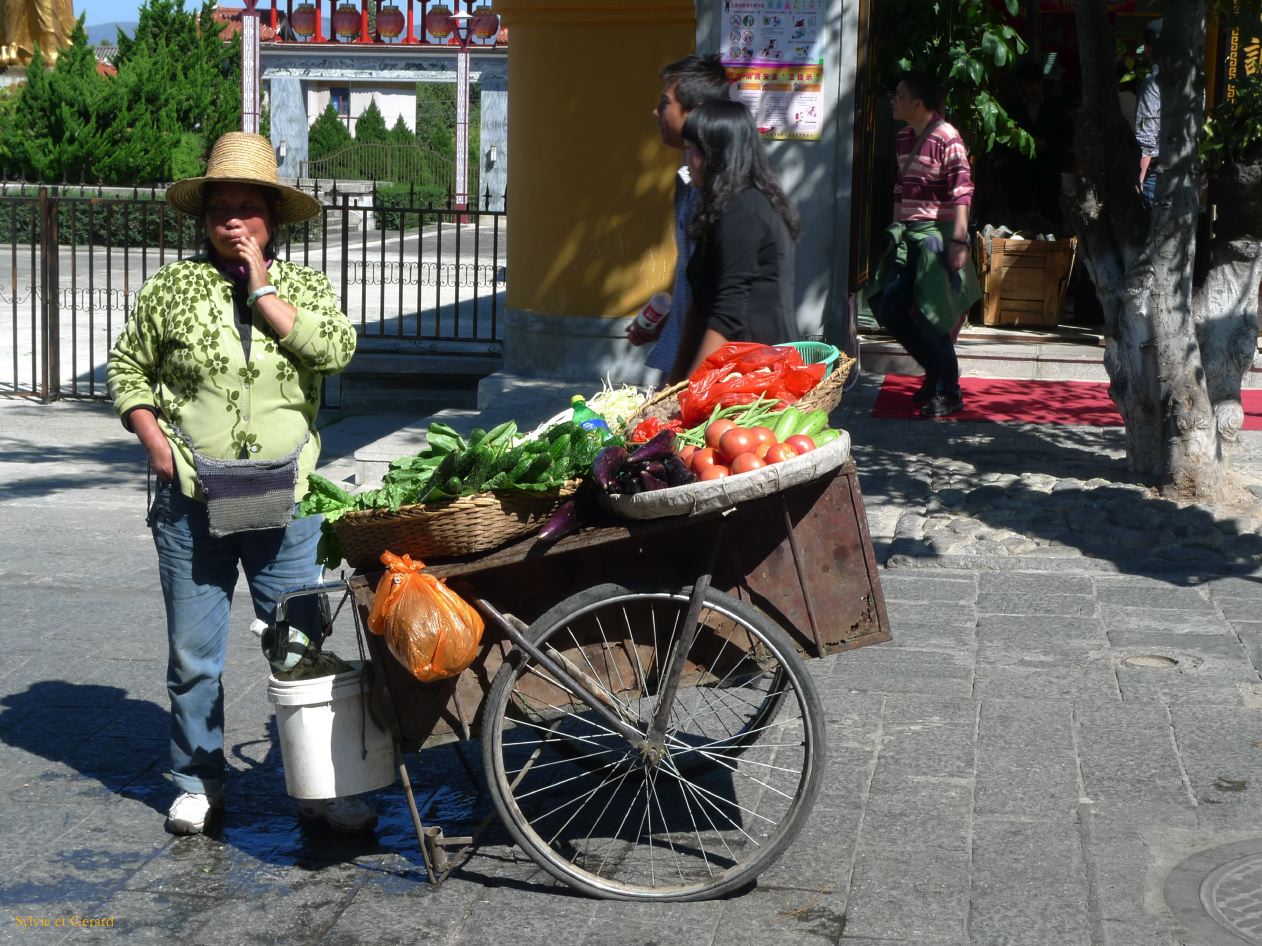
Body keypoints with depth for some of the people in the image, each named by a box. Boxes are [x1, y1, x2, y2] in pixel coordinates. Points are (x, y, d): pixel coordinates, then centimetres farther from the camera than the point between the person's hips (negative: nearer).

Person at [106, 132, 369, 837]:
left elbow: (336, 350, -14)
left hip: (287, 502, 0)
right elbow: (126, 369, 11)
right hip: (192, 504, 0)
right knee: (194, 655, 9)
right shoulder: (173, 287, 4)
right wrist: (155, 443, -3)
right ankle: (200, 783, 24)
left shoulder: (304, 286, 5)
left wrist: (262, 288, -12)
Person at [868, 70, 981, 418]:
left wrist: (958, 241, -23)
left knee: (931, 317, -6)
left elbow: (962, 193, -18)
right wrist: (895, 231, 22)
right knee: (888, 308, 7)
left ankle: (949, 393, 7)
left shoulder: (946, 139, -14)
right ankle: (936, 372, 22)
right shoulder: (904, 138, 13)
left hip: (936, 234, -9)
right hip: (907, 235, 9)